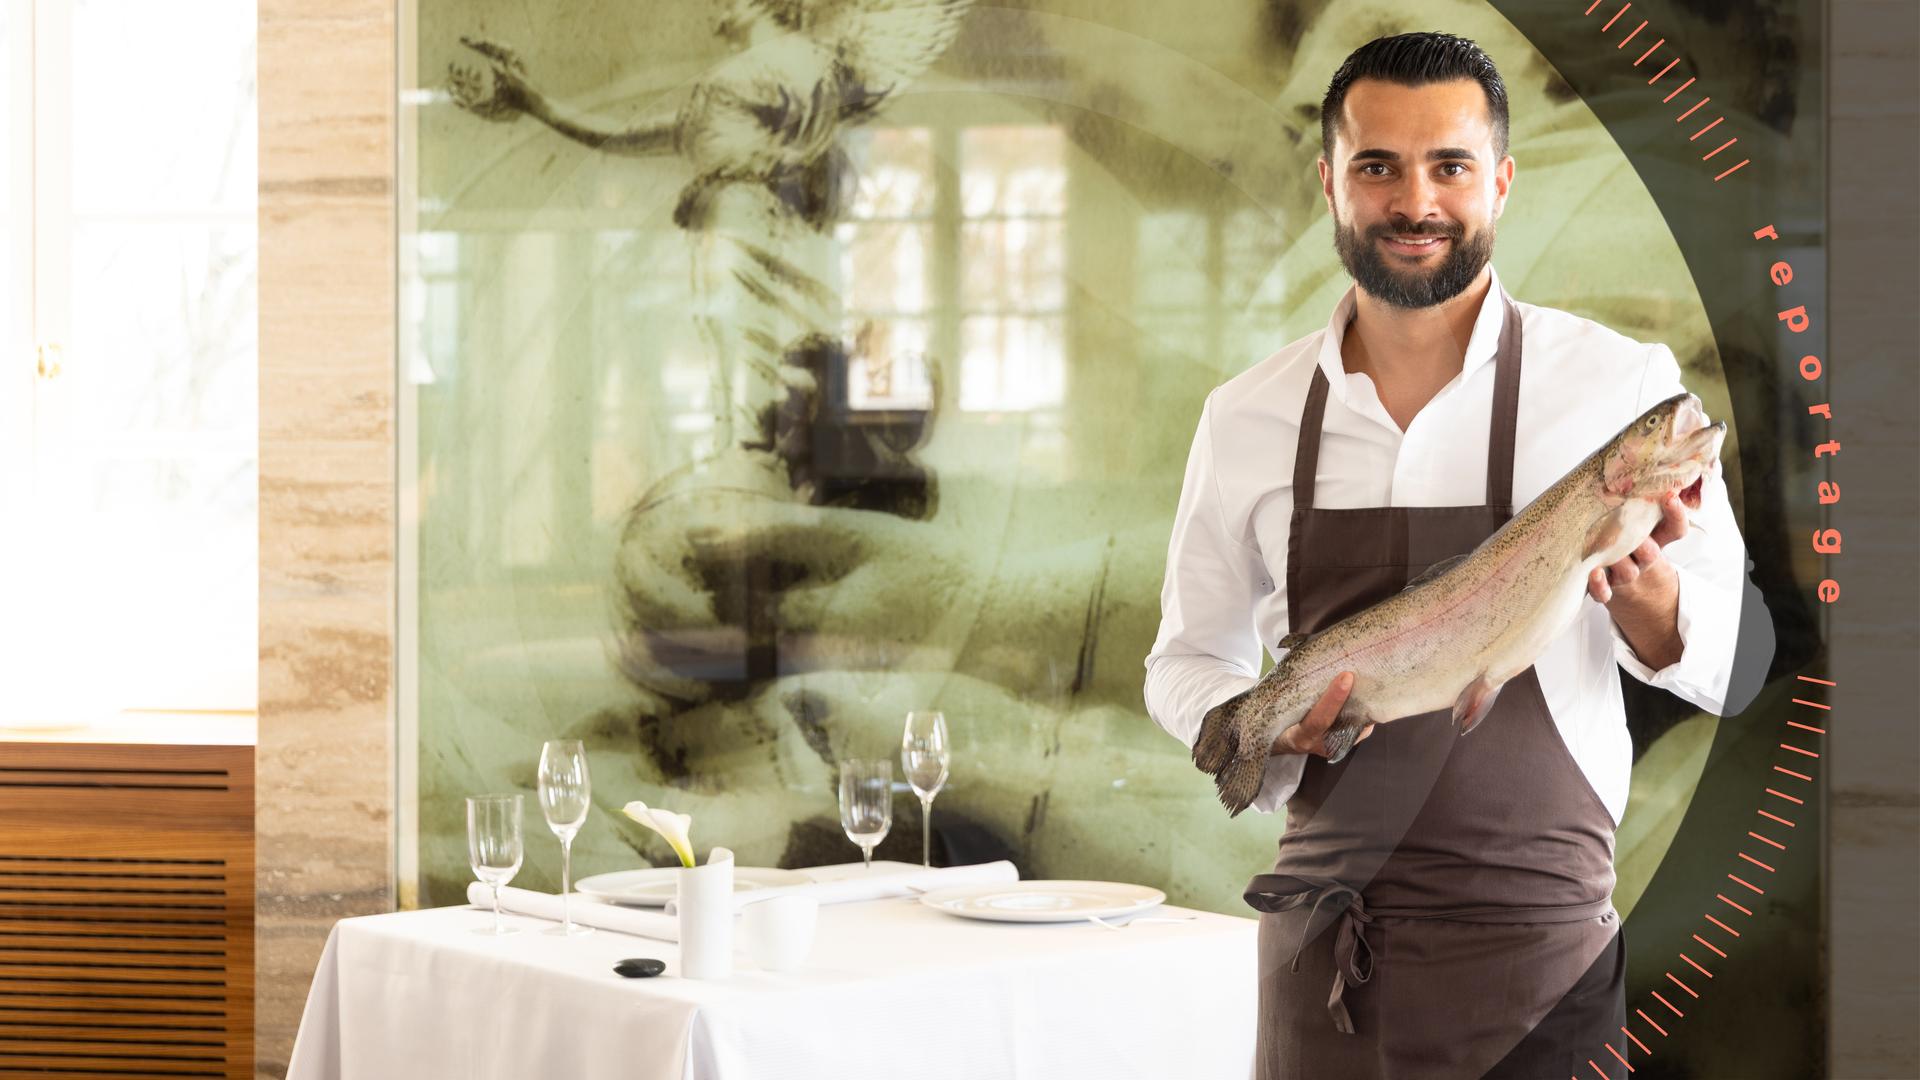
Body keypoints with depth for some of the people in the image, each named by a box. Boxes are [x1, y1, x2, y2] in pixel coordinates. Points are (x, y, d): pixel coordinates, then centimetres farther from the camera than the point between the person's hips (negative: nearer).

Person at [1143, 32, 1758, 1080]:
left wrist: (1646, 597, -21)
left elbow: (1738, 658, 0)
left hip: (1537, 952, -2)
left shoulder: (1623, 383, -3)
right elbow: (1188, 661, 13)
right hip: (1317, 944, 2)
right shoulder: (1247, 415, 4)